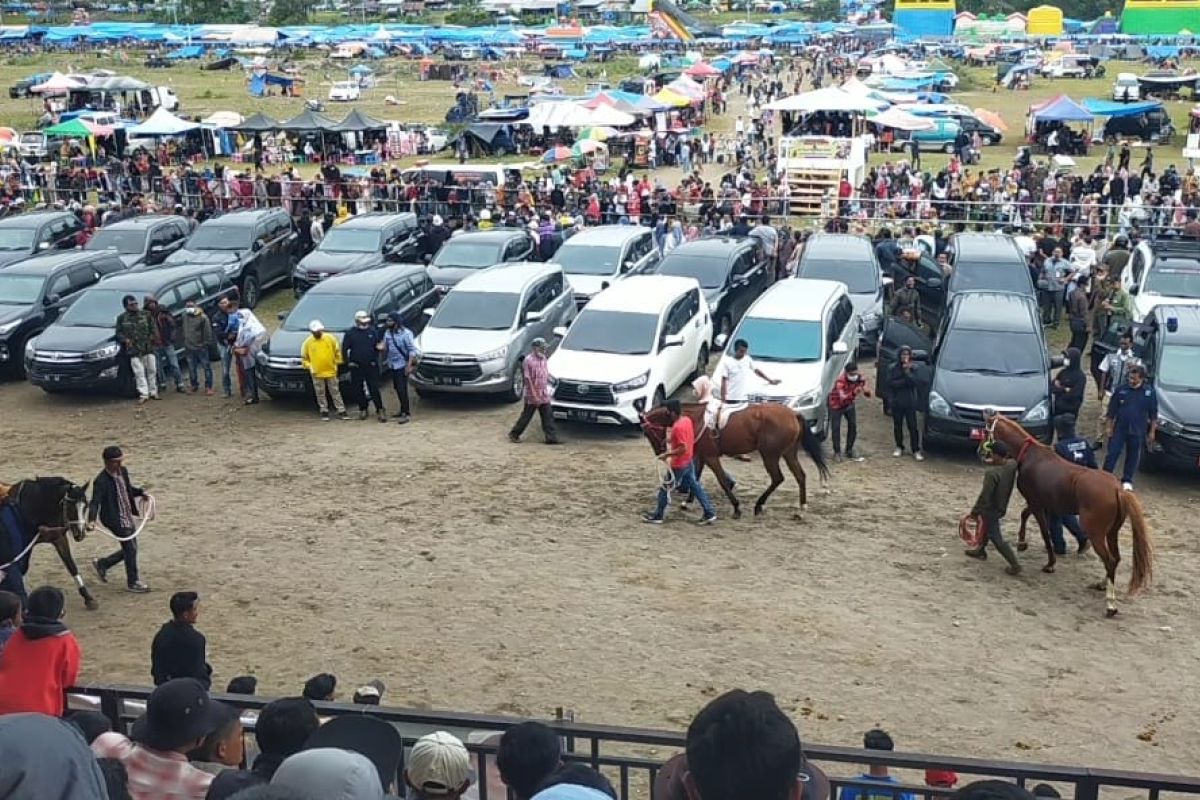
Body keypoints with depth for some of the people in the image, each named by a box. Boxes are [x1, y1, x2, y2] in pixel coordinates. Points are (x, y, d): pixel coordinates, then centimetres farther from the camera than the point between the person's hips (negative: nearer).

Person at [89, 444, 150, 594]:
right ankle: (132, 583, 15)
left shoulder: (123, 471, 3)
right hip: (116, 520, -8)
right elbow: (95, 502, -24)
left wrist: (141, 492, 1)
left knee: (129, 549, 17)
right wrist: (91, 520, -38)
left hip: (128, 517, 8)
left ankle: (102, 564, 36)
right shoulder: (101, 481, -21)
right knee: (131, 549, -2)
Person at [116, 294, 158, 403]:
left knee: (152, 370, 6)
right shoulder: (121, 319, 5)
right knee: (139, 373, -5)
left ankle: (153, 392, 18)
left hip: (148, 349, 2)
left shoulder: (146, 315, 7)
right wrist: (125, 340, -11)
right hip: (133, 351, -2)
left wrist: (152, 337, -4)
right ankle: (143, 394, -3)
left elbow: (153, 328, 11)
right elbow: (119, 333, 7)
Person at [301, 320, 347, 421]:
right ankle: (324, 412, 17)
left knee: (335, 392, 6)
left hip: (331, 371, 0)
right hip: (317, 373, 0)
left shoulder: (330, 338, -3)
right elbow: (304, 358, 5)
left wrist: (337, 363, 2)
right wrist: (309, 366, -7)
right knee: (320, 394, 7)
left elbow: (337, 351, 6)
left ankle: (341, 411, 10)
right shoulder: (308, 342, -3)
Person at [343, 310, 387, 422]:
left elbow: (379, 344, 13)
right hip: (357, 367, 0)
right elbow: (344, 349, 2)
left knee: (375, 389, -4)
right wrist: (348, 362, -3)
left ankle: (380, 410, -2)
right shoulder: (350, 333, -2)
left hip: (372, 365, 0)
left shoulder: (373, 331, 3)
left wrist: (380, 347, -10)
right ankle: (362, 410, 20)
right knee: (359, 390, 8)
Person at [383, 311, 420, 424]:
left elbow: (412, 350, -13)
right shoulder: (387, 333, 6)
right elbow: (385, 347, 13)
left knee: (402, 389, -10)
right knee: (397, 388, 13)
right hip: (392, 365, 7)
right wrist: (382, 348, -12)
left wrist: (409, 365, -19)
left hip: (402, 365, -7)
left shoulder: (406, 333, -13)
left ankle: (406, 413, -6)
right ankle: (403, 409, 27)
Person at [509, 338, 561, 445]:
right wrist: (534, 395, -19)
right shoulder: (528, 360, -15)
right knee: (526, 416, 5)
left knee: (548, 417, 3)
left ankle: (551, 438, 5)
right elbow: (528, 379, -17)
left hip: (544, 395, 7)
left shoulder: (543, 359, 7)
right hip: (532, 395, -6)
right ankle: (514, 434, 20)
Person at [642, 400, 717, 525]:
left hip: (678, 465, -9)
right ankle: (709, 513, 15)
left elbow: (683, 448, -29)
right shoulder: (687, 420, 1)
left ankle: (657, 516, 17)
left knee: (665, 489, 6)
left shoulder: (678, 427, -27)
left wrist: (667, 454, -22)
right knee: (695, 486, 15)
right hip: (688, 461, 9)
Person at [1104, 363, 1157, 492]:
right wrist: (1109, 426, 2)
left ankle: (1127, 481, 23)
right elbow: (1112, 410, 3)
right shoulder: (1121, 390, -5)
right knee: (1112, 453, 1)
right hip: (1119, 429, 0)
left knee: (1133, 457, 10)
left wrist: (1152, 431, 3)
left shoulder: (1150, 392, -5)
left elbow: (1153, 414, 3)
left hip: (1138, 431, 0)